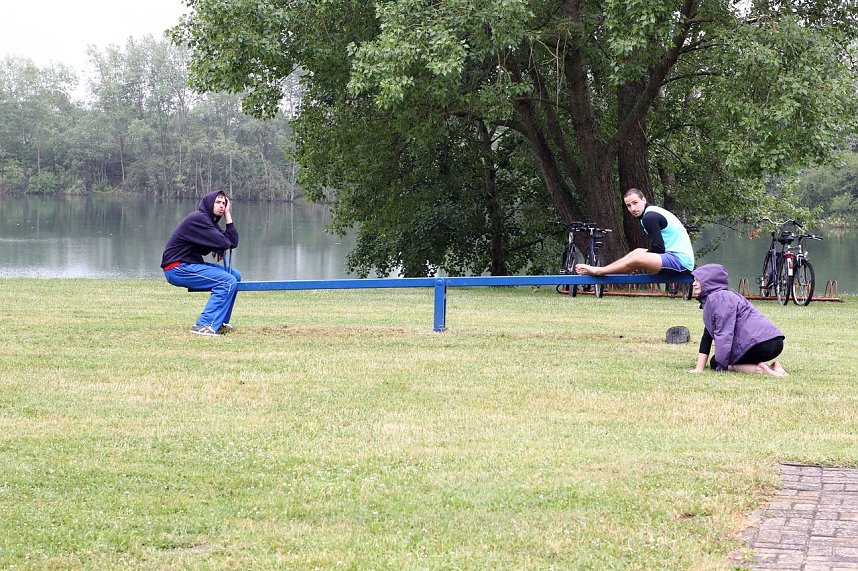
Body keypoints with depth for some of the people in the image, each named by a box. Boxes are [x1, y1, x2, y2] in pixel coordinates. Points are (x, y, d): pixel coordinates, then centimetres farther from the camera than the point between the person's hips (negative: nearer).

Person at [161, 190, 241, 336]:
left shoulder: (210, 222, 18)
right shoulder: (197, 218, -15)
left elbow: (233, 242, 9)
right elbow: (224, 243, -21)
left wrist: (227, 214, 4)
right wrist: (220, 248, 2)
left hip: (190, 264, 11)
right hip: (177, 268, -11)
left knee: (235, 275, 14)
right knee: (228, 281, -21)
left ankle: (219, 322, 16)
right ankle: (204, 325, -24)